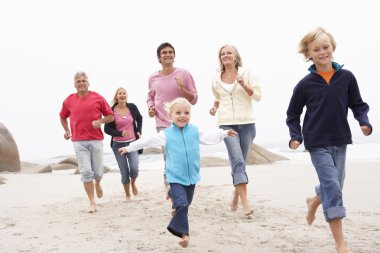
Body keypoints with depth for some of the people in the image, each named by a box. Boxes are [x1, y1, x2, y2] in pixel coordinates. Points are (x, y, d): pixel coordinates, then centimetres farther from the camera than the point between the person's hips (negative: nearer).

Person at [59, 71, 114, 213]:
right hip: (78, 141, 0)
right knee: (86, 172, -4)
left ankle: (97, 184, 42)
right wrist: (67, 130, 13)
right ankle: (92, 203, 4)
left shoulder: (98, 98, 1)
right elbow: (63, 117, 24)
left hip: (96, 140, 0)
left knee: (98, 172, 5)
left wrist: (100, 121, -12)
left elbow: (110, 116, 5)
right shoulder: (69, 101, 6)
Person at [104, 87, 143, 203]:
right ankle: (127, 195, 23)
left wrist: (139, 131, 6)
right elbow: (107, 129, -6)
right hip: (118, 144, -1)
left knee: (134, 168, -13)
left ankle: (133, 183, 22)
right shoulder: (111, 111, -9)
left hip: (132, 142, 1)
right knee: (124, 172, 2)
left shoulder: (132, 107, -2)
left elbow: (139, 118, 18)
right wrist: (120, 133, -20)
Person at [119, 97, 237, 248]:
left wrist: (224, 133, 27)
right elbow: (147, 141, 3)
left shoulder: (195, 130, 3)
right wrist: (129, 148, 7)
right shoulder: (166, 134, -5)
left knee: (185, 204, 16)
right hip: (176, 178, -4)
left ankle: (176, 227, 40)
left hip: (191, 177, 4)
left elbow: (208, 138, 21)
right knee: (181, 204, -17)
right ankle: (184, 233, -5)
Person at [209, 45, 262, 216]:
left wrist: (243, 84, -14)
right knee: (237, 160, -15)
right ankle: (245, 204, -20)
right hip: (227, 124, 0)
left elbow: (257, 95, 0)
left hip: (247, 123, 0)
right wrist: (215, 107, 7)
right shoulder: (216, 79, 12)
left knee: (239, 162, 7)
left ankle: (235, 197, 27)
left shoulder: (245, 72, 4)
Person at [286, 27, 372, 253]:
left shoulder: (346, 77, -2)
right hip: (317, 143, -4)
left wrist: (364, 122, -10)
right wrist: (296, 137, -9)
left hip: (340, 141, 4)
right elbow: (293, 114, 3)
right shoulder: (305, 84, -6)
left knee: (334, 185, 15)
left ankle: (314, 202, 50)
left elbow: (358, 104, 7)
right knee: (332, 187, -10)